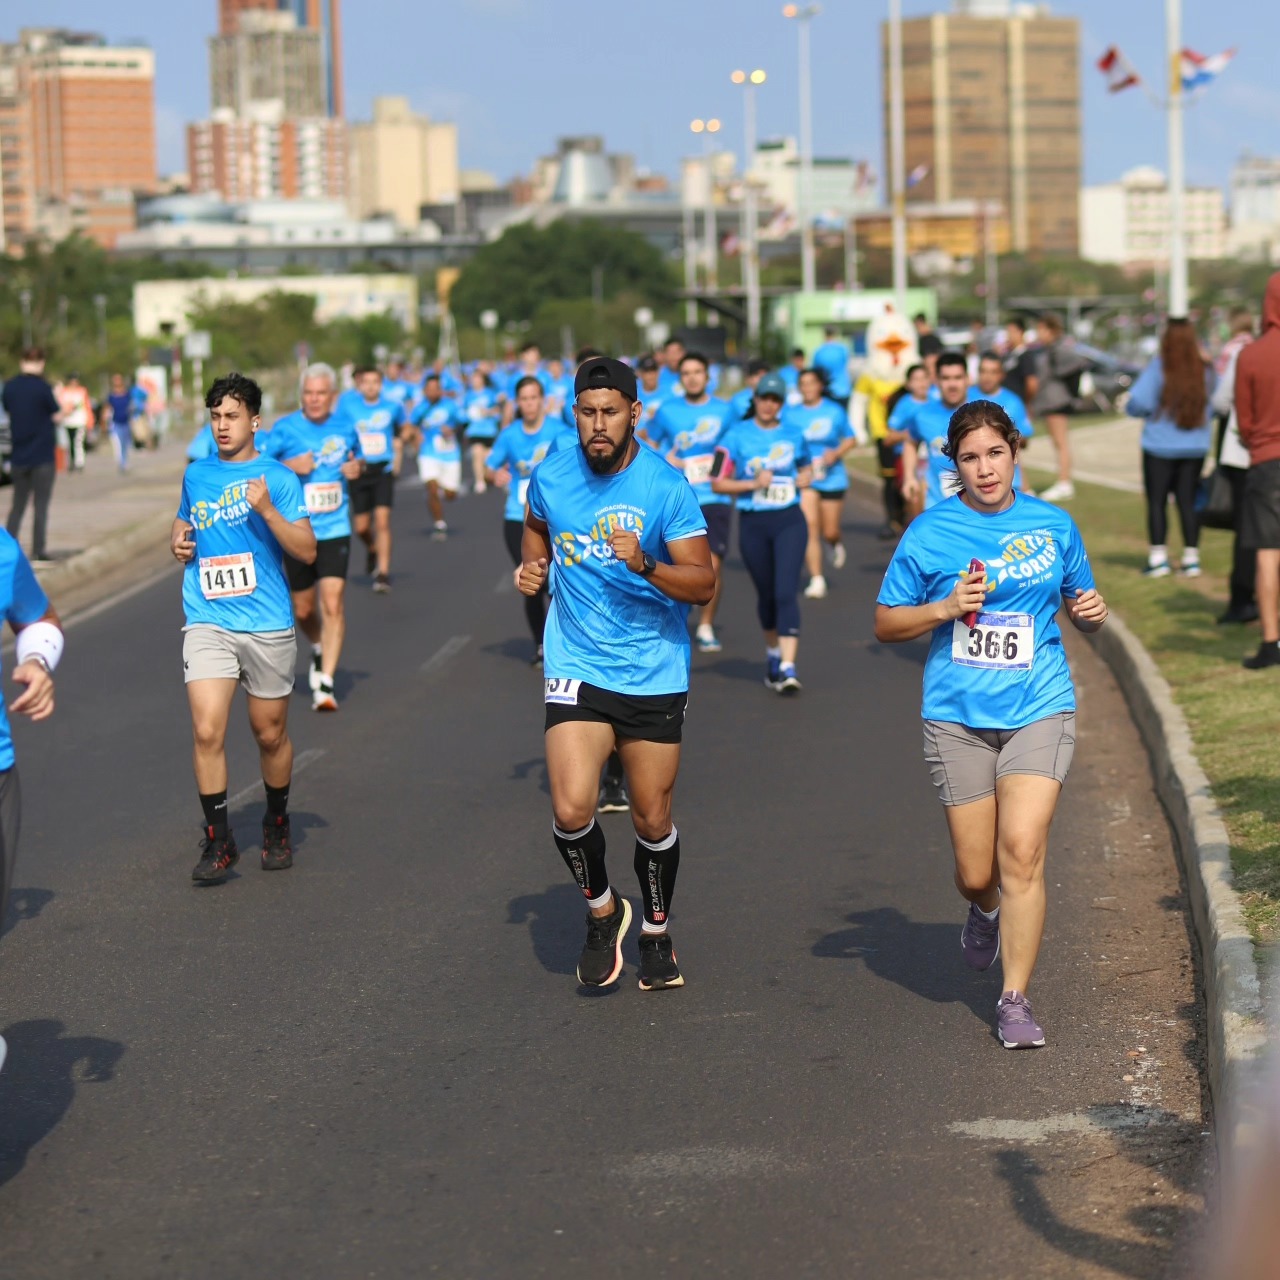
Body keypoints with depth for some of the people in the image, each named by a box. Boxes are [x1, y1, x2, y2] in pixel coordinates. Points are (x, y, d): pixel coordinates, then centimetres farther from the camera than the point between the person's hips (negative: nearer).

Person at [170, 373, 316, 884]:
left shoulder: (277, 477, -3)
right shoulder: (196, 475, 10)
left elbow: (307, 551, -8)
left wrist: (267, 509, -21)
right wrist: (178, 541, 7)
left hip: (267, 625, -2)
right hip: (208, 622, 2)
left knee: (270, 733, 11)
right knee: (207, 730, -13)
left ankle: (277, 826, 33)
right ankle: (217, 841, -3)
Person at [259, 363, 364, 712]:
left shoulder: (345, 427, 4)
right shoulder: (284, 429, -5)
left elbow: (358, 460, 21)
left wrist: (357, 468, -1)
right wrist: (288, 466, -20)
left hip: (335, 530, 0)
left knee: (333, 604, -14)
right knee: (302, 610, 11)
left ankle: (325, 683, -10)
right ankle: (319, 649, 44)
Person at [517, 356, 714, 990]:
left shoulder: (666, 486, -10)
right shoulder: (550, 476, -1)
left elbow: (702, 583, -12)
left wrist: (644, 565, -29)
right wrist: (532, 566, 4)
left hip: (654, 673, -1)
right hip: (577, 667, 1)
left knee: (652, 821, 7)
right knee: (571, 808, -15)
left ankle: (656, 933, 33)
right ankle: (602, 910, 14)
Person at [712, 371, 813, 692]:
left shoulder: (794, 435, 7)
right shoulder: (737, 436, 0)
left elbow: (806, 472, 23)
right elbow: (718, 483, -2)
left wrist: (794, 483, 1)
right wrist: (754, 483, -15)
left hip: (789, 522, 0)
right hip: (752, 524, 0)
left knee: (786, 592, -14)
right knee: (766, 594, 12)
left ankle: (788, 668, -19)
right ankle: (772, 652, 38)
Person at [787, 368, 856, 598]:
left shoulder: (834, 411, 0)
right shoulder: (790, 413, 2)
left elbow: (850, 439, 7)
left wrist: (836, 453, -11)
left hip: (831, 478, 0)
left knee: (829, 531, 5)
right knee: (809, 526, -14)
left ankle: (836, 546, 44)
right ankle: (816, 580, -8)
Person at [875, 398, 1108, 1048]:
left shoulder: (1053, 525, 6)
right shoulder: (929, 533, 0)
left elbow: (1079, 608, 20)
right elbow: (885, 624, 5)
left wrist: (1090, 613, -4)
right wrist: (945, 609, -12)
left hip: (1038, 710, 0)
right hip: (957, 718, 0)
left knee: (1022, 854, -15)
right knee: (976, 873, 4)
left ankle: (1015, 999, -3)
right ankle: (985, 912, 43)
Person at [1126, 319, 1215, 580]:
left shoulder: (1158, 369, -13)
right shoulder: (1205, 372, -4)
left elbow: (1137, 403, -18)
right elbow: (1215, 407, 4)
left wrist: (1149, 411, 5)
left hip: (1160, 446, -3)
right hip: (1195, 448, 3)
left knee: (1157, 501, 4)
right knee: (1187, 500, 10)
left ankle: (1158, 557, 2)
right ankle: (1192, 557, 10)